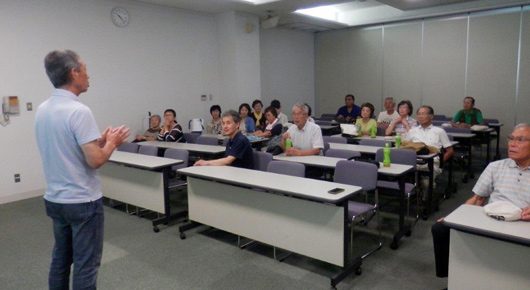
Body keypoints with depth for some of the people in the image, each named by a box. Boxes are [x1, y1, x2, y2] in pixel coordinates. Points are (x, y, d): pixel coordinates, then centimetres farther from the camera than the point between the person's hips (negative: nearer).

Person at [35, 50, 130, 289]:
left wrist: (99, 141, 12)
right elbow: (95, 160, -24)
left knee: (60, 260, 19)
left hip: (55, 199, 9)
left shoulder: (42, 110, 6)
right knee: (85, 266, 4)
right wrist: (111, 143, -5)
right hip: (82, 201, -8)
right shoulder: (79, 111, -22)